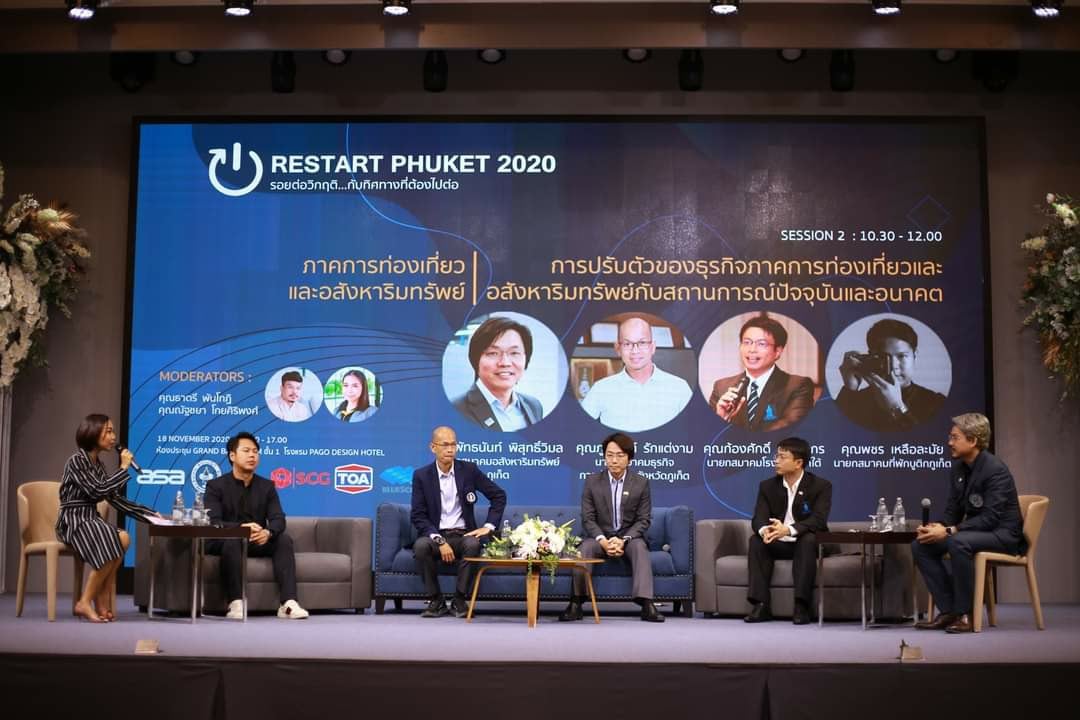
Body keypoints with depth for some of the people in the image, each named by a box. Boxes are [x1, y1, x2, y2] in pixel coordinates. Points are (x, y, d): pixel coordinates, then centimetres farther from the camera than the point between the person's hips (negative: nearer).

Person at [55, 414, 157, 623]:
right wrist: (124, 468, -10)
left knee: (123, 539, -22)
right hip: (73, 522, -7)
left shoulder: (97, 464, 14)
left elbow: (117, 500, 14)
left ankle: (102, 602, -17)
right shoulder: (76, 461, -9)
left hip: (90, 521, 7)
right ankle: (85, 603, -15)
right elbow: (98, 491, -19)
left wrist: (151, 514, 8)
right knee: (112, 546, -28)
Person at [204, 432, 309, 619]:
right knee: (232, 540, -36)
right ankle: (236, 603, -39)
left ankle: (288, 603, -33)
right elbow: (213, 522, -17)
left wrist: (267, 532, -32)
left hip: (256, 543, 4)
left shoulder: (267, 486, 6)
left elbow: (279, 519, -6)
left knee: (284, 539, -23)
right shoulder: (216, 486, -4)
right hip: (224, 542, -3)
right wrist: (241, 528, -36)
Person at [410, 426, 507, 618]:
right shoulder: (421, 476, -1)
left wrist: (488, 526, -4)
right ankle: (436, 601, -17)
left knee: (473, 544, -34)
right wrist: (440, 541, -18)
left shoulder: (469, 470, 1)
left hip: (463, 535, 0)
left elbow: (499, 496, 7)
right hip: (435, 536, 0)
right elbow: (418, 516, -5)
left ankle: (459, 601, -19)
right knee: (420, 546, -33)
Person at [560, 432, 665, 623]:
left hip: (629, 537, 0)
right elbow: (588, 518, -3)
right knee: (585, 548, -31)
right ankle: (576, 603, -30)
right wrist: (603, 541, -21)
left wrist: (623, 540, -20)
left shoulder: (641, 483, -1)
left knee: (640, 547, -33)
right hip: (600, 536, 0)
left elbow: (643, 520, -3)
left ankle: (646, 604, -42)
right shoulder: (592, 481, 0)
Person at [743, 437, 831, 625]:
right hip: (778, 545, 3)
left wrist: (789, 529, -40)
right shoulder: (767, 486, 3)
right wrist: (764, 530, -35)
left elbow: (818, 520, -22)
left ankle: (801, 606, -37)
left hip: (805, 544, -3)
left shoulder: (821, 486, -8)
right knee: (756, 540, -25)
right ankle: (760, 605, -30)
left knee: (808, 539, -35)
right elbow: (758, 518, -8)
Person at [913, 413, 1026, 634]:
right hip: (975, 530, 9)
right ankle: (948, 612, -6)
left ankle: (965, 615, -24)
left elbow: (990, 518, -26)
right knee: (921, 545, -8)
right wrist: (939, 526, -14)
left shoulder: (995, 470, -19)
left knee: (958, 542, -36)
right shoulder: (958, 468, 6)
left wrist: (949, 531, -30)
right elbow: (953, 510, 9)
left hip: (1003, 534, -9)